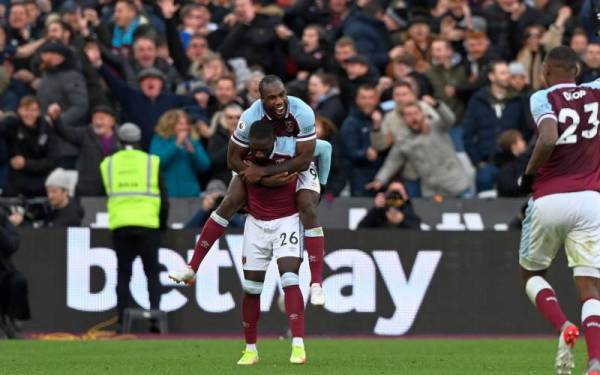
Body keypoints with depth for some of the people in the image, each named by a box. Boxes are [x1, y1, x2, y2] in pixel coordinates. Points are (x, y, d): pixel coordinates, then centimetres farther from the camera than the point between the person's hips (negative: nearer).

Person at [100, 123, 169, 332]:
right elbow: (162, 197, 6)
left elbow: (108, 194, 16)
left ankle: (122, 321, -1)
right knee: (152, 273, 5)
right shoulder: (151, 162, 5)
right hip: (147, 225, -1)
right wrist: (163, 224, 18)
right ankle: (155, 318, -8)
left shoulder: (108, 164, 10)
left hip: (119, 226, 1)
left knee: (123, 274, 7)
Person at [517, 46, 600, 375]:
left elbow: (549, 138, -20)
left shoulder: (543, 98, -2)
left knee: (531, 273, 20)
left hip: (548, 200, -2)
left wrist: (528, 174, -6)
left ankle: (563, 327, -7)